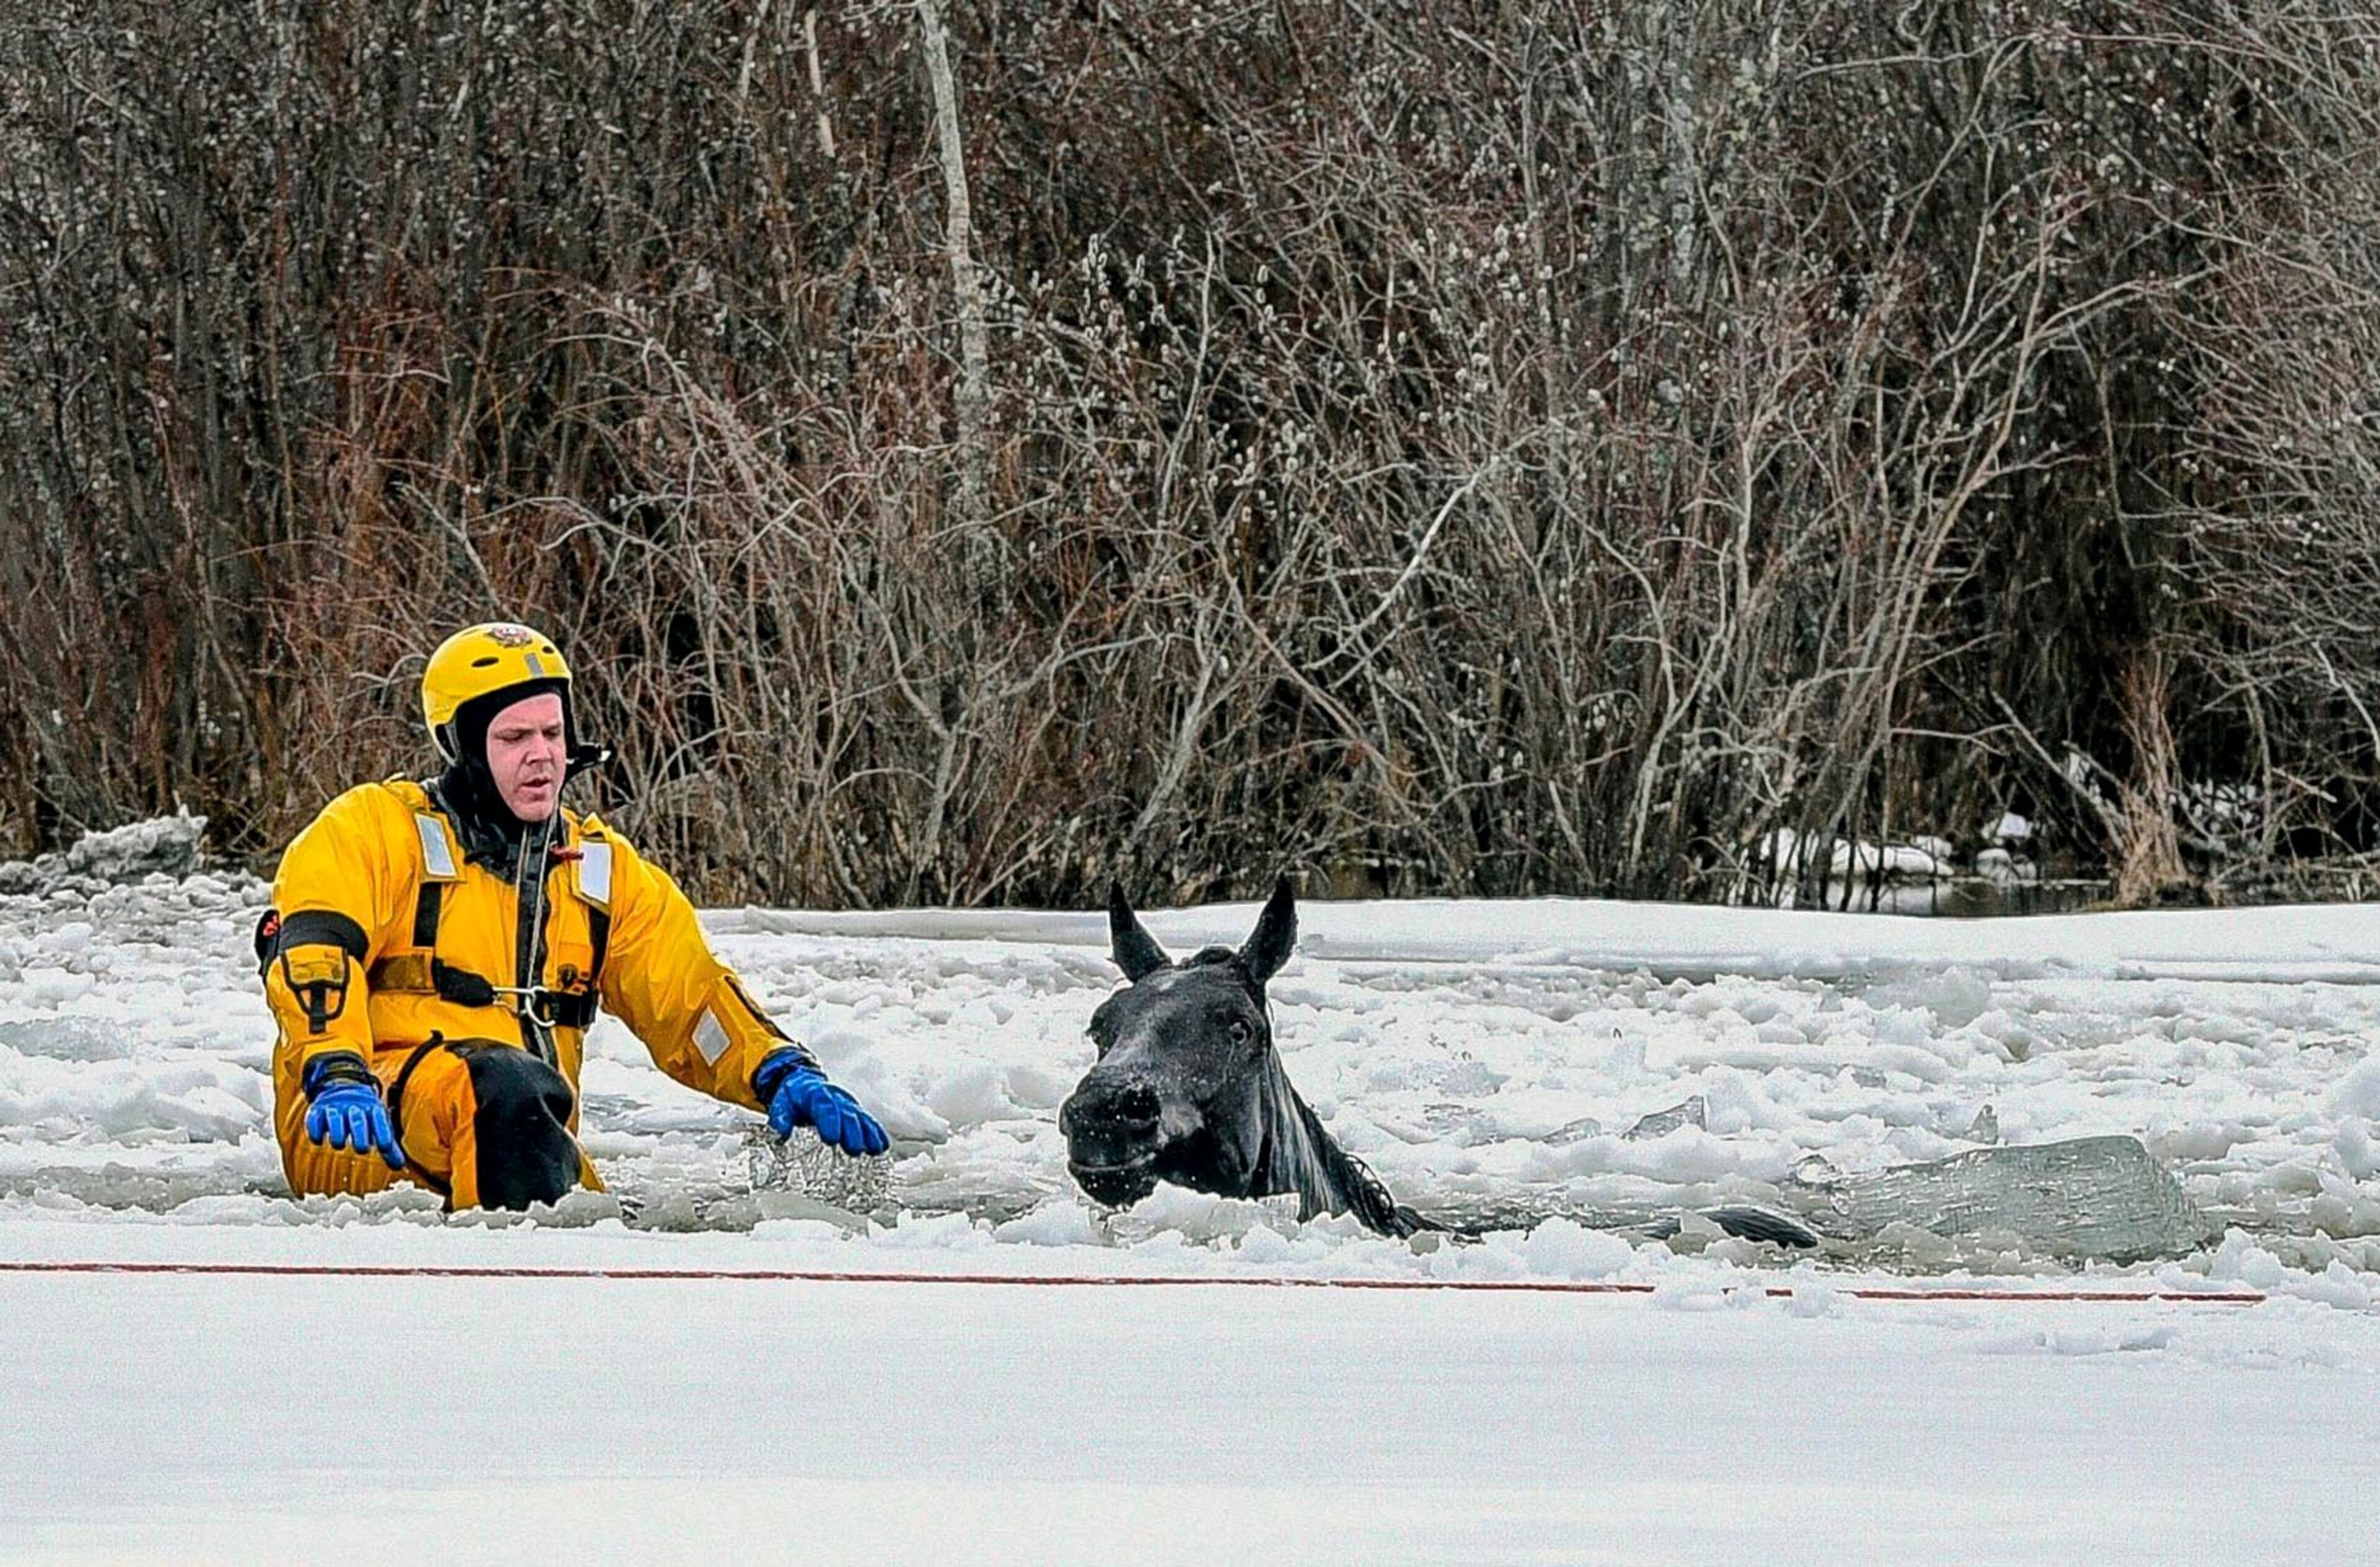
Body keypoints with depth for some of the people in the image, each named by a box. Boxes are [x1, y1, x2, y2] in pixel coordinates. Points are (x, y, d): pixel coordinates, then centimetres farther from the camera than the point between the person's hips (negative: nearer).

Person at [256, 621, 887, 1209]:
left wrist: (784, 1074, -3)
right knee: (502, 1080, -39)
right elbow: (312, 953, -10)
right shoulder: (373, 829, 6)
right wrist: (338, 1074, -29)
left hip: (529, 1132, 6)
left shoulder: (603, 870, 21)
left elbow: (690, 1000, 17)